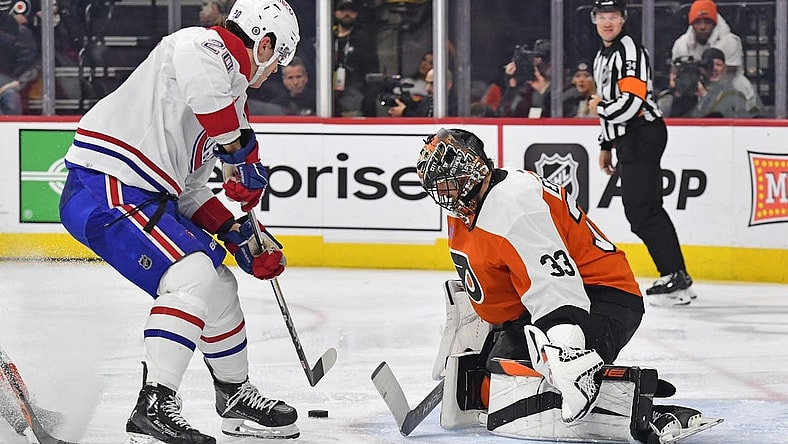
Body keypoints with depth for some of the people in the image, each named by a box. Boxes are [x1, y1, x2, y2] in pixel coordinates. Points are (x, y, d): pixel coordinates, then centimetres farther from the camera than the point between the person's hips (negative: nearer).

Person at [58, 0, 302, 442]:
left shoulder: (229, 86, 21)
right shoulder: (206, 46, -9)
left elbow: (188, 190, 24)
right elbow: (201, 84, -37)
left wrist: (234, 233, 12)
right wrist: (243, 150, -24)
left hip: (148, 198, 11)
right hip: (104, 189, -11)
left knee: (219, 286, 18)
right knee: (194, 275, -24)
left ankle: (236, 397, 36)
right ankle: (154, 406, -28)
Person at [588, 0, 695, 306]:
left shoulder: (630, 52, -13)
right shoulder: (602, 57, 20)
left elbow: (630, 103, -24)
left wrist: (598, 106, -8)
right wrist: (606, 146, 25)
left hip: (643, 135, -10)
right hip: (627, 140, 10)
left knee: (642, 209, -15)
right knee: (638, 209, 9)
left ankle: (675, 277, -17)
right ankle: (677, 279, 11)